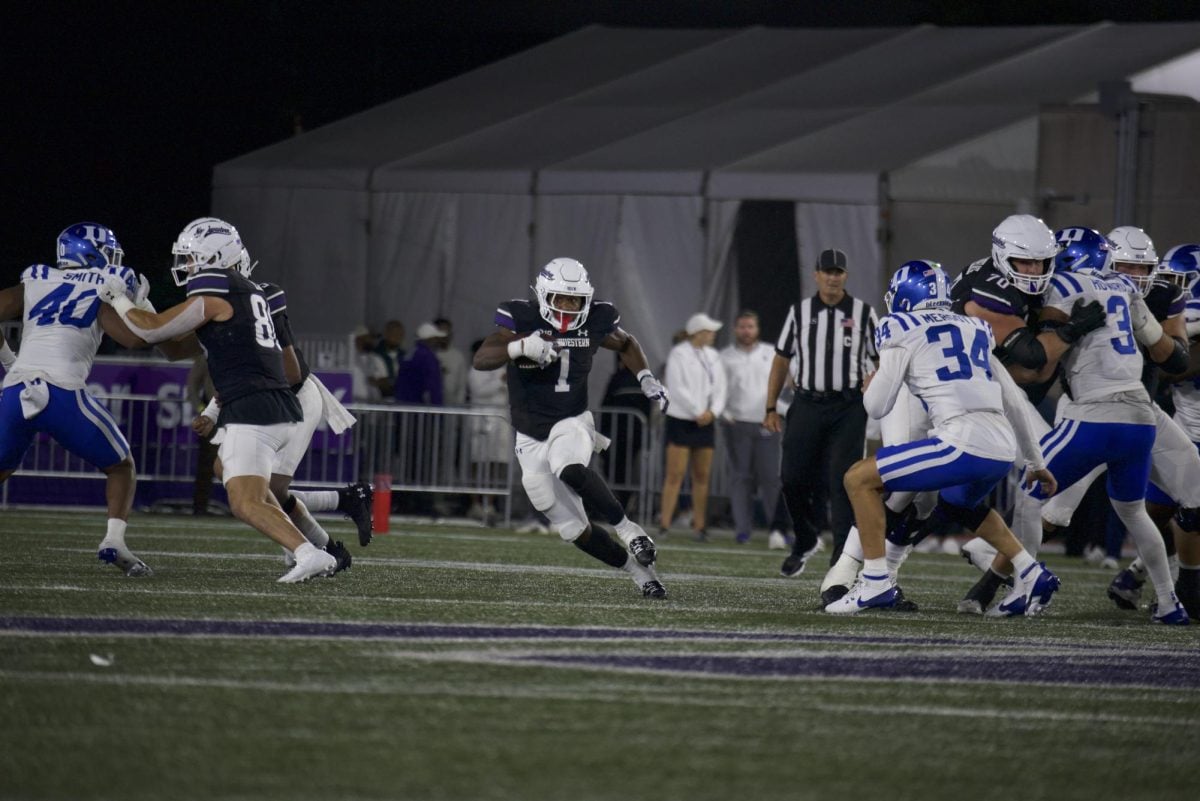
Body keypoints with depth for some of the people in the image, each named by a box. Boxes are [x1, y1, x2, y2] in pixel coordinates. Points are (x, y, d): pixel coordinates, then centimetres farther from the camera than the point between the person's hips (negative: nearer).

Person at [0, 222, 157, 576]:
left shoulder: (34, 283, 21)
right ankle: (114, 541, -4)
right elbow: (134, 337, 0)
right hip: (61, 392, -4)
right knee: (121, 466, 16)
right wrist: (141, 303, 18)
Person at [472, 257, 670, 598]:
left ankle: (628, 529, -26)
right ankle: (638, 570, 16)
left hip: (571, 424, -1)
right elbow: (481, 359, -26)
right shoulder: (521, 319, -12)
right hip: (532, 439, 1)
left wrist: (646, 379, 4)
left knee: (570, 470, -38)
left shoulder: (594, 322, -4)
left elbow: (627, 344, 19)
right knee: (575, 531, 0)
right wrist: (521, 346, -42)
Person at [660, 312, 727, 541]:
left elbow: (720, 387, 10)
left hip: (705, 422, 6)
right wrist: (697, 412, -14)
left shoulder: (713, 356, 13)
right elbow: (677, 389, -13)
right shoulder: (678, 354, -6)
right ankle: (665, 525, -10)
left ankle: (699, 526, 9)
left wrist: (713, 411, -7)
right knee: (675, 474, -9)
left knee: (702, 476, 5)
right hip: (681, 419, -6)